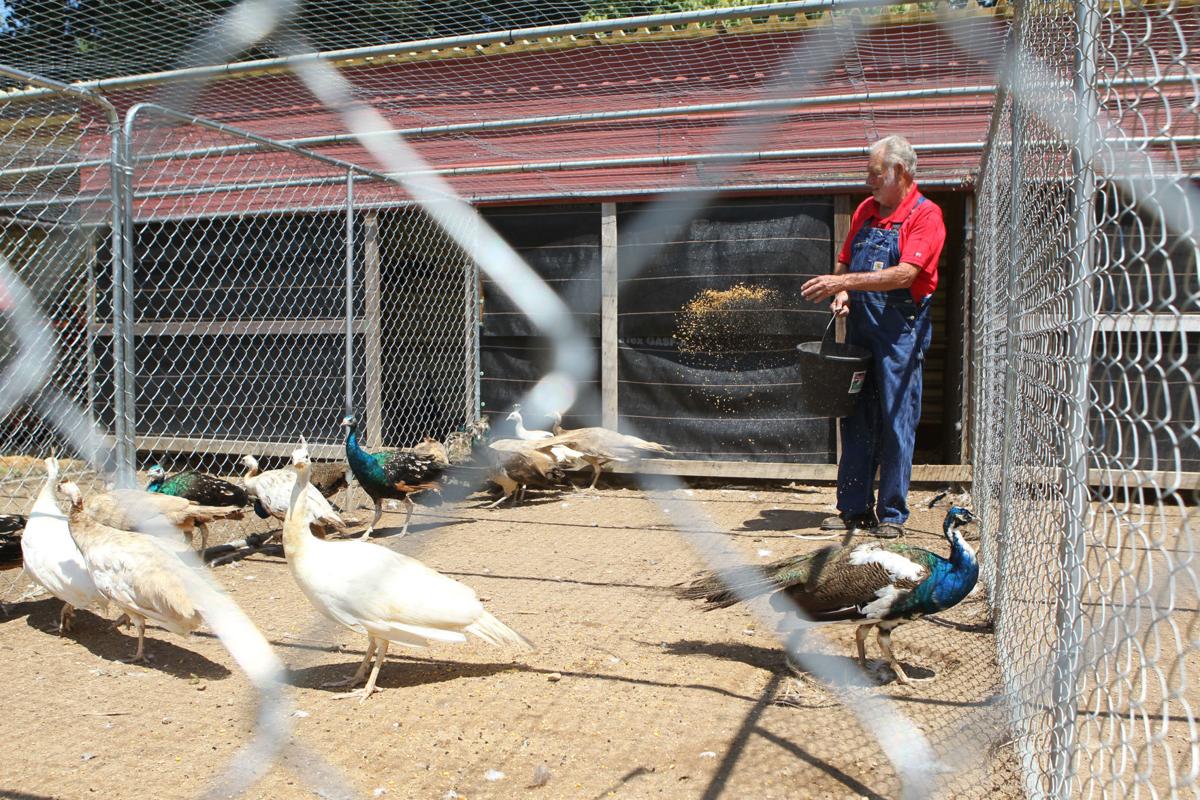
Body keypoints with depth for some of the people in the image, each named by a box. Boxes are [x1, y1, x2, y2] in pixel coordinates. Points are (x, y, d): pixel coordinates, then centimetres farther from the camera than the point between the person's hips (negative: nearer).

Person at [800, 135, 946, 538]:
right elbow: (844, 261, 20)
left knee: (896, 425, -1)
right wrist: (842, 292, 0)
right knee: (855, 421, 8)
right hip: (859, 330, 6)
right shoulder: (865, 210, 15)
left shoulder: (925, 215, -6)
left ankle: (892, 514, 9)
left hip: (901, 333, -6)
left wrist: (846, 282, -23)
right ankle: (854, 509, 17)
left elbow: (905, 274, -19)